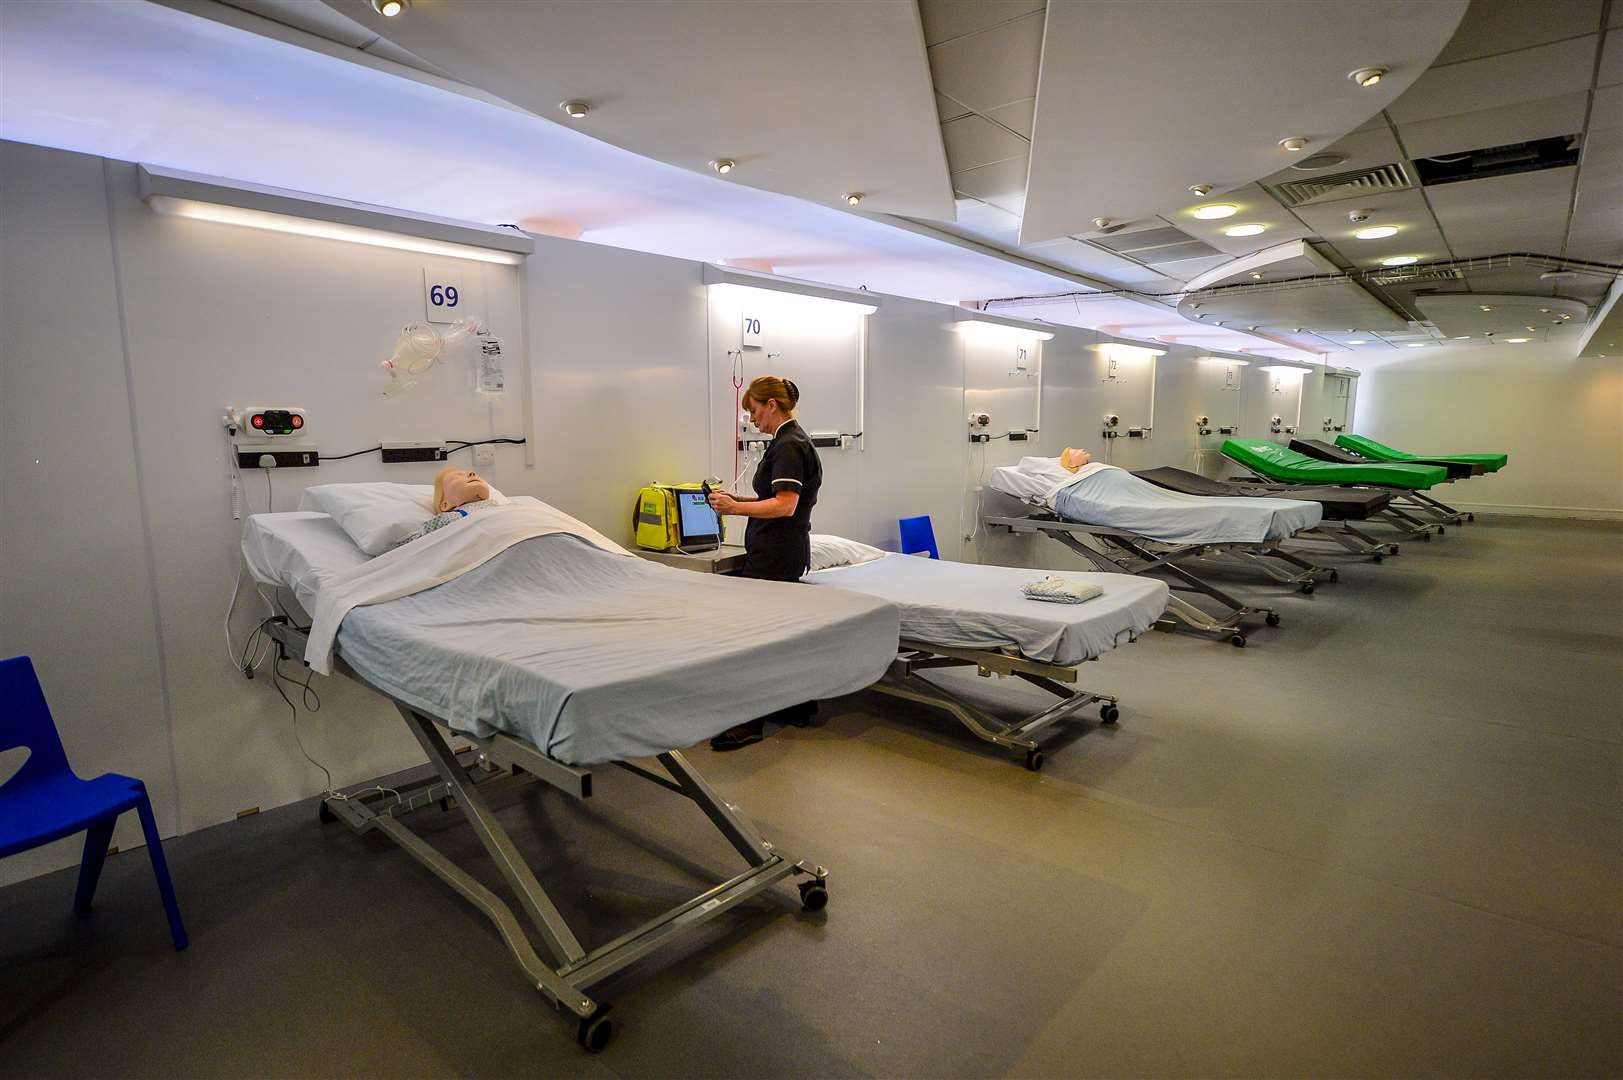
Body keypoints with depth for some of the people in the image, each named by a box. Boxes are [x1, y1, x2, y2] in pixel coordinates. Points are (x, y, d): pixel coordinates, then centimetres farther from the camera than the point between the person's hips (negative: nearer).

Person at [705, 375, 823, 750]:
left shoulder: (788, 445, -15)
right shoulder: (790, 440, 16)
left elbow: (785, 505, -22)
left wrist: (736, 508, -20)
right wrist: (738, 499, 14)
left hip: (776, 557, -10)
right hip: (781, 554, 10)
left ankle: (750, 723, 0)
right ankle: (797, 707, 24)